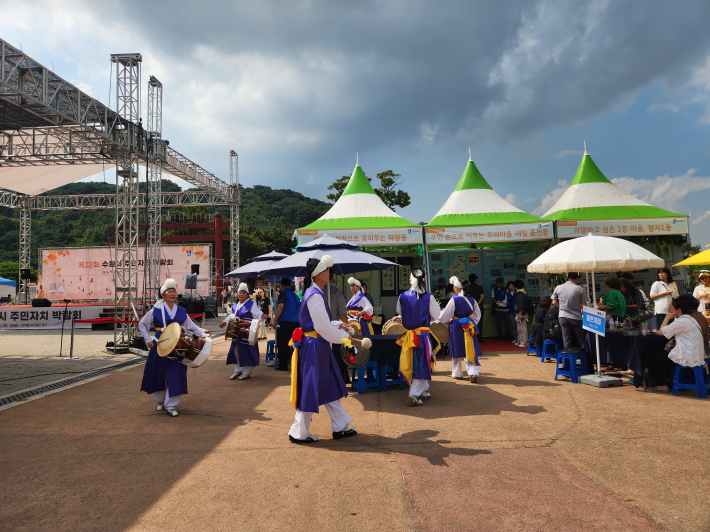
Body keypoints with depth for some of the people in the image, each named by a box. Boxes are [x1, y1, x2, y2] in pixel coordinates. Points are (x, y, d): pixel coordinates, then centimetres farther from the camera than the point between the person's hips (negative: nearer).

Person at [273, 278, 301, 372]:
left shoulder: (283, 293, -5)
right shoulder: (295, 295, 17)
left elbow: (280, 307, -15)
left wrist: (275, 320, -11)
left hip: (285, 322, -7)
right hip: (295, 322, 7)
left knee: (282, 344, -2)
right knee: (291, 342, 14)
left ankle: (283, 365, 0)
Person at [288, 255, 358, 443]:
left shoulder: (314, 293, 12)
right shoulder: (315, 296, -20)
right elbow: (323, 327, -21)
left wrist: (337, 324, 11)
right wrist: (345, 336, -11)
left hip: (318, 347, 10)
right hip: (314, 347, -10)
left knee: (329, 387, 15)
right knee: (310, 389, 1)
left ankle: (340, 427, 26)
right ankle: (299, 433, 15)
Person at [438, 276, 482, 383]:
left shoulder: (454, 300, -15)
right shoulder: (471, 299, 0)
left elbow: (445, 315, -6)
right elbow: (477, 314, 12)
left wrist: (437, 320, 10)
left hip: (456, 327, -3)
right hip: (469, 327, 4)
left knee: (457, 350, 11)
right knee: (470, 350, 7)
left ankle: (457, 373, 21)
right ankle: (474, 373, -3)